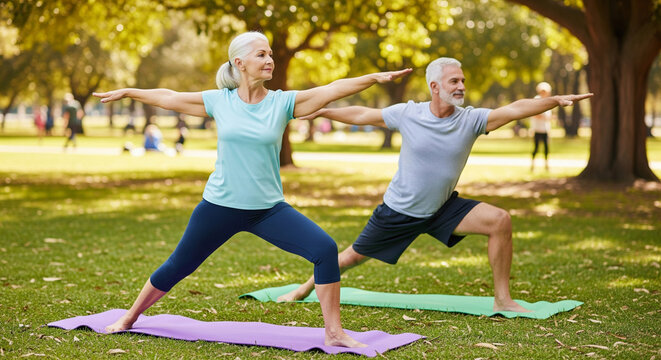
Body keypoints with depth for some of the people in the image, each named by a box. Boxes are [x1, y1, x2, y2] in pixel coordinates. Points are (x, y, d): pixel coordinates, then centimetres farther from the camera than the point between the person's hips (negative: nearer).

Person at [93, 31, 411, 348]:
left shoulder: (283, 102, -4)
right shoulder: (219, 101, -2)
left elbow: (332, 89, -15)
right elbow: (168, 98, 10)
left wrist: (375, 77, -26)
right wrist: (126, 92, 19)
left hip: (269, 208, 0)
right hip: (220, 206, 0)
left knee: (326, 250, -18)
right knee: (177, 267, 12)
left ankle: (334, 334, -7)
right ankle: (128, 319, 37)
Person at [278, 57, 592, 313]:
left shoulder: (471, 119, -15)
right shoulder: (407, 114, -14)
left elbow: (515, 109, -28)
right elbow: (362, 115, -1)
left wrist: (555, 100, -40)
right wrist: (321, 112, 5)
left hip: (444, 208, 1)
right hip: (398, 210, -1)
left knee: (500, 221, -19)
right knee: (354, 256, 11)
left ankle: (502, 300, -9)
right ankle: (306, 289, 38)